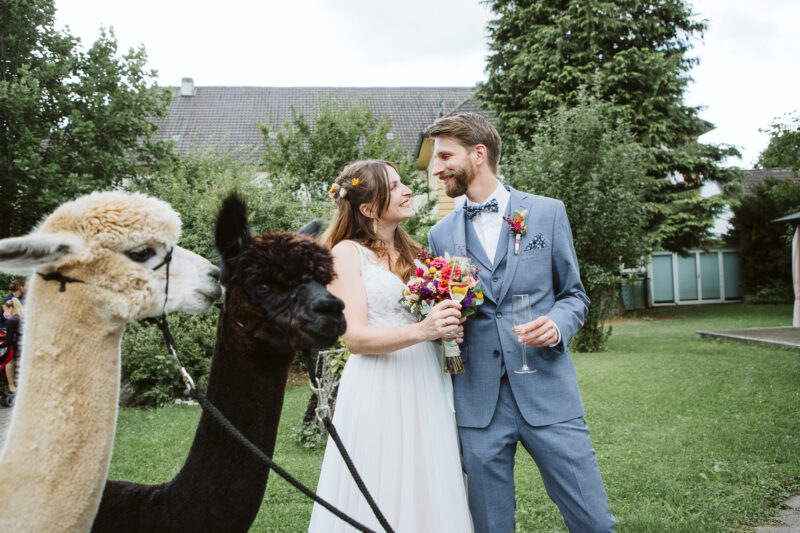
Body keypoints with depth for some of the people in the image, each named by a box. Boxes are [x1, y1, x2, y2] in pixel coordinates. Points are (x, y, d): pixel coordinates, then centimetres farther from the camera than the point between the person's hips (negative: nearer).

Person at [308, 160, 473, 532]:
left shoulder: (414, 253, 16)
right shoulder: (347, 253, -2)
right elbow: (354, 337, -11)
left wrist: (450, 325, -1)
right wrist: (421, 331, -24)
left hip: (426, 390, 6)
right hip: (378, 392, -5)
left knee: (428, 495, 8)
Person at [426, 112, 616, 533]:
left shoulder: (547, 213, 6)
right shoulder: (441, 235, 11)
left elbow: (574, 294, 10)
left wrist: (557, 325, -11)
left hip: (547, 392, -1)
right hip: (478, 402, 2)